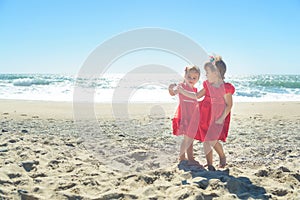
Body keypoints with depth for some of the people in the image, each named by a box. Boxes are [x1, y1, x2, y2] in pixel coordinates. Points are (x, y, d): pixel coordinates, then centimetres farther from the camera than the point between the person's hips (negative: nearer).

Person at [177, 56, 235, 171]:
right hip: (205, 117, 6)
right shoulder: (208, 85, 5)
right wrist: (182, 91, 9)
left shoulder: (225, 88, -13)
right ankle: (209, 165, 19)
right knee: (205, 142, 6)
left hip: (217, 119, -6)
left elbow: (229, 105, -10)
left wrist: (222, 118, -15)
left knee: (213, 141, -10)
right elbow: (196, 96, 12)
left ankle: (222, 156, 21)